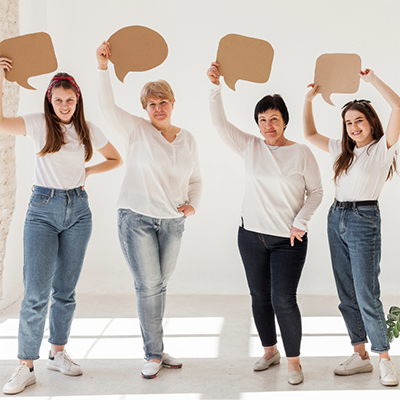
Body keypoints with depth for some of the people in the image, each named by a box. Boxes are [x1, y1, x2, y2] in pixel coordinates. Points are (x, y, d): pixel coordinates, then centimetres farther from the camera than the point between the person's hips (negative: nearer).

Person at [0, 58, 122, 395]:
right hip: (43, 210, -3)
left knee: (65, 290, 9)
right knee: (36, 293, -8)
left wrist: (88, 171, 3)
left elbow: (116, 159, 18)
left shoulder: (88, 130, 7)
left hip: (78, 210, 3)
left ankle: (58, 353, 24)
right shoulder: (38, 124, 0)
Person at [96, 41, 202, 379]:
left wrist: (192, 204, -1)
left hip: (173, 223, 4)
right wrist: (103, 67, -25)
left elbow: (195, 179, 17)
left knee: (159, 286, 12)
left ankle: (156, 348, 25)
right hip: (137, 219, -4)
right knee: (148, 287, -4)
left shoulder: (187, 139, 9)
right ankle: (153, 354, 8)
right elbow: (109, 107, -18)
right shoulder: (137, 130, -3)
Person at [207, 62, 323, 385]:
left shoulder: (301, 153, -5)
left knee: (284, 300, -7)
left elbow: (316, 192, 0)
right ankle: (270, 351, 32)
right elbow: (219, 122, -6)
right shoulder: (250, 147, 2)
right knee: (260, 297, 13)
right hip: (252, 236, 4)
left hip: (288, 240, -3)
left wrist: (300, 223, -10)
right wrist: (215, 86, -17)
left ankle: (294, 361, 11)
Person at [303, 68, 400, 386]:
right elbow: (310, 134, 25)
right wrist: (309, 100, 15)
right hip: (337, 219, 7)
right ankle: (360, 356, 18)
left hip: (364, 220, -7)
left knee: (367, 297, -7)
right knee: (347, 296, 9)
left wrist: (371, 79, -13)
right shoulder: (344, 150, 15)